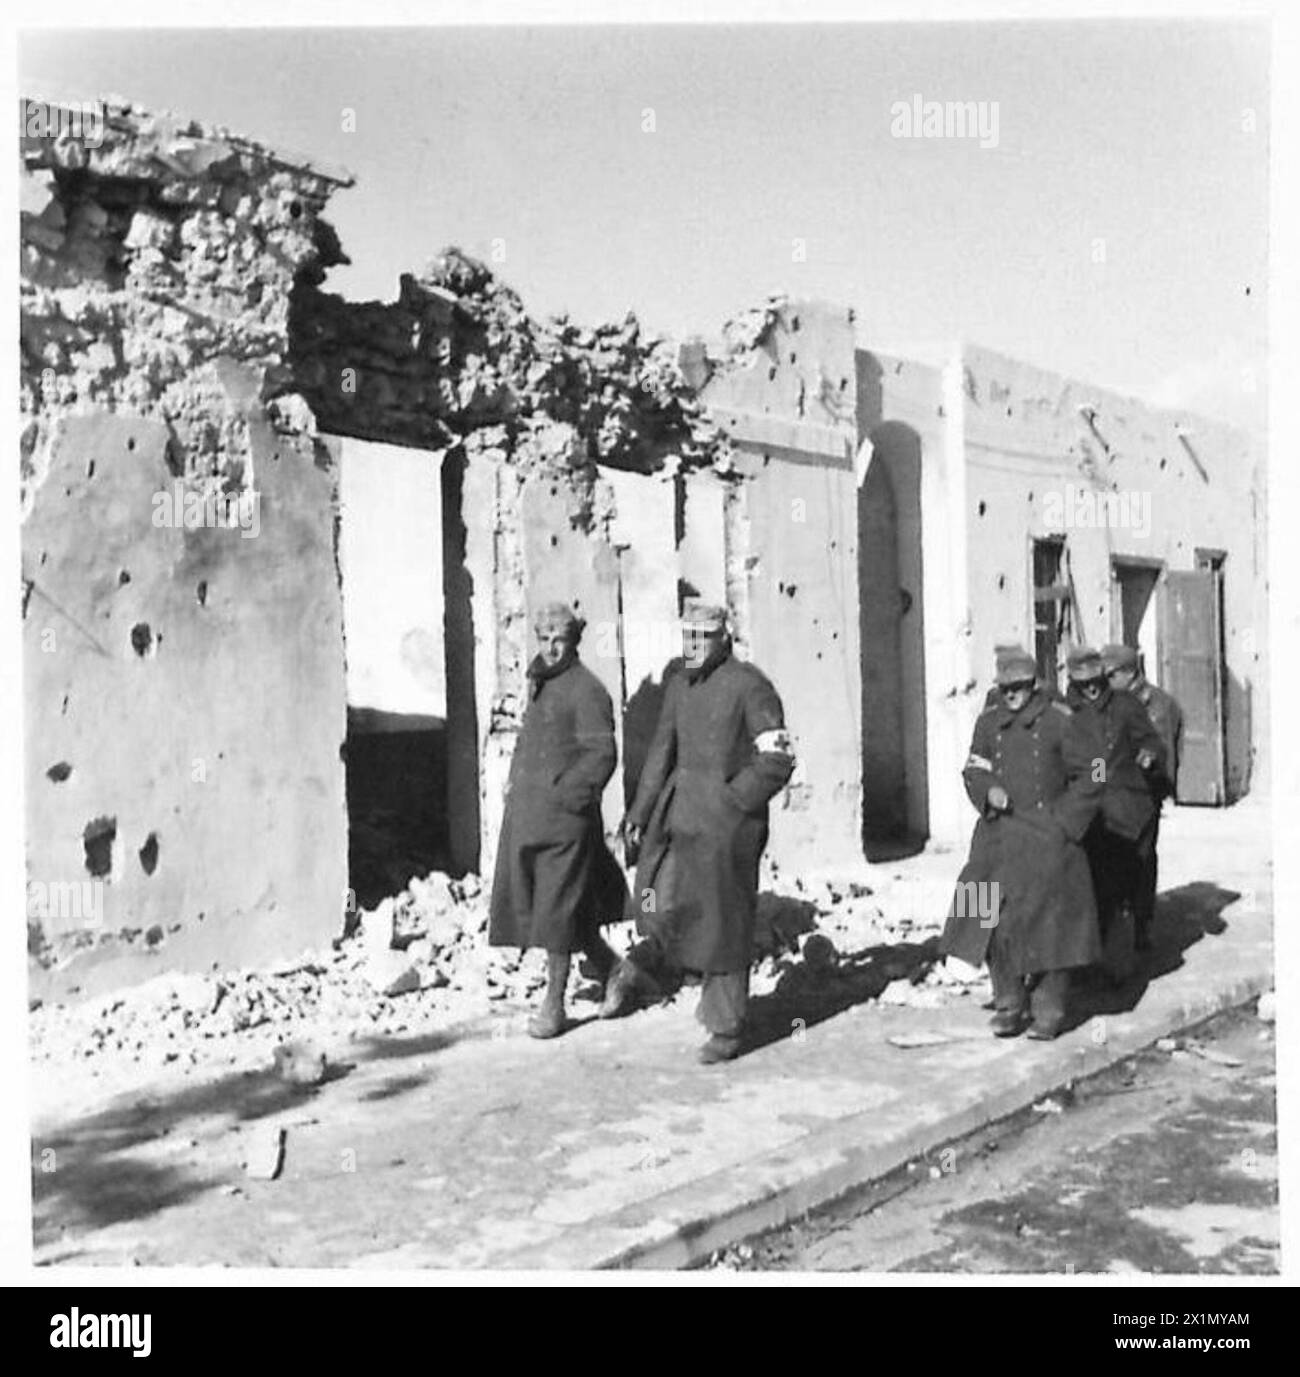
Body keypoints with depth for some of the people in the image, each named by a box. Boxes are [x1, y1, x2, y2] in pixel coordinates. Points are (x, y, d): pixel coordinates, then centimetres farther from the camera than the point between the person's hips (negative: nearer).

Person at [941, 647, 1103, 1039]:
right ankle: (1008, 1006, 14)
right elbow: (973, 770, 15)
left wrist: (1064, 821, -6)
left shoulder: (1059, 720, -4)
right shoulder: (989, 722, 8)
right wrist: (988, 790, -7)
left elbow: (1089, 777, 1)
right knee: (995, 920, -1)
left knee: (1049, 924, -2)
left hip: (1048, 837, -3)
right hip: (999, 835, 3)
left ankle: (1048, 1012, 11)